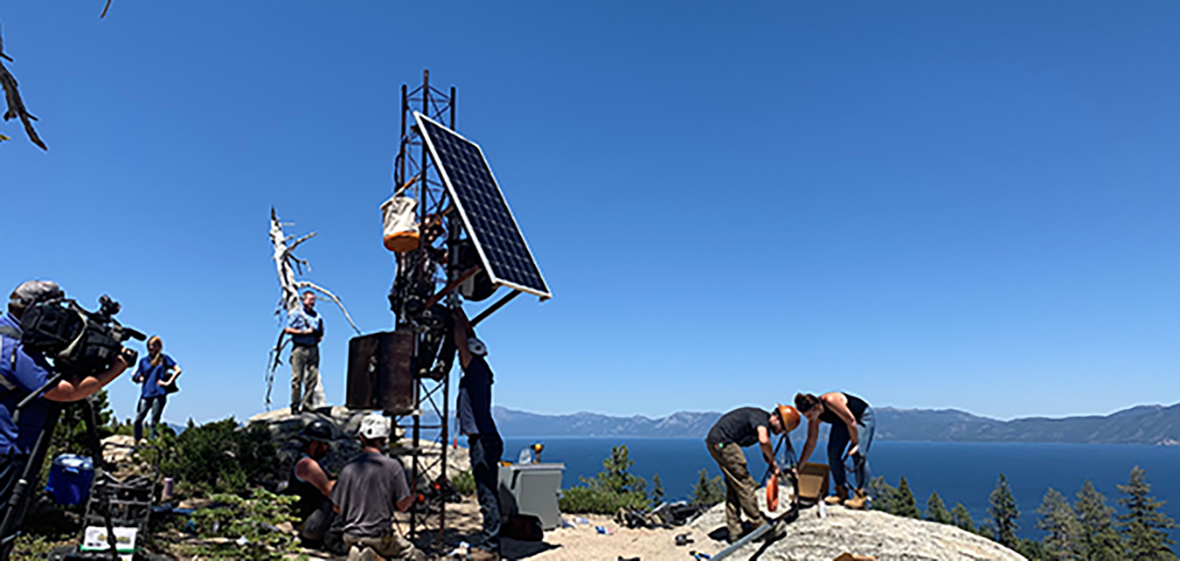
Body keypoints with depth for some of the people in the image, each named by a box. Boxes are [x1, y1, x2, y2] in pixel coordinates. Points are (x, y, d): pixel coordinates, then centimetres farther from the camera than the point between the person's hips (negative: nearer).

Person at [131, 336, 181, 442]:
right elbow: (135, 378, 21)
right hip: (145, 394, 3)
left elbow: (178, 370, 1)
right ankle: (136, 443, 3)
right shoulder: (143, 360, 17)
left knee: (155, 421, -4)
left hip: (159, 394, -3)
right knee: (138, 419, -5)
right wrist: (139, 378, 1)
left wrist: (168, 382, -5)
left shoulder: (164, 358, 9)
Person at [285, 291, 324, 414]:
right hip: (299, 348, -4)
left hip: (313, 349, 4)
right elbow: (288, 329, -3)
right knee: (297, 378, -6)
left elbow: (321, 333, 24)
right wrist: (304, 332, -10)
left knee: (312, 378, 0)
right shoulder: (296, 314, 5)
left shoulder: (318, 316, 18)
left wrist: (318, 337, 2)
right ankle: (295, 406, -1)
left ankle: (307, 404, 5)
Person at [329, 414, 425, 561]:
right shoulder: (392, 466, -12)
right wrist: (413, 497, 14)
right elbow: (402, 506, -7)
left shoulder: (348, 468, -3)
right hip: (380, 536, -4)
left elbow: (337, 507, 6)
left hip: (351, 536, 4)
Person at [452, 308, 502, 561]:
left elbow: (462, 342, -16)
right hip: (483, 439, 10)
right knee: (488, 494, 12)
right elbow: (471, 337, 23)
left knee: (487, 495, -7)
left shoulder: (477, 371, -9)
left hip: (484, 441, -10)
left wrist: (457, 320, -3)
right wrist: (459, 312, 24)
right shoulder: (477, 372, 14)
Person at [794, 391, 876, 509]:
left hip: (863, 417, -6)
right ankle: (842, 493, 3)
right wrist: (798, 466, -7)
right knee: (833, 452, -8)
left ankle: (860, 496, -12)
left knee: (858, 454, -18)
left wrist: (854, 443, -19)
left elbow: (851, 421, -28)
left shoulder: (830, 401, -37)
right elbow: (810, 443, -7)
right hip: (842, 422, 6)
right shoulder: (814, 419, -14)